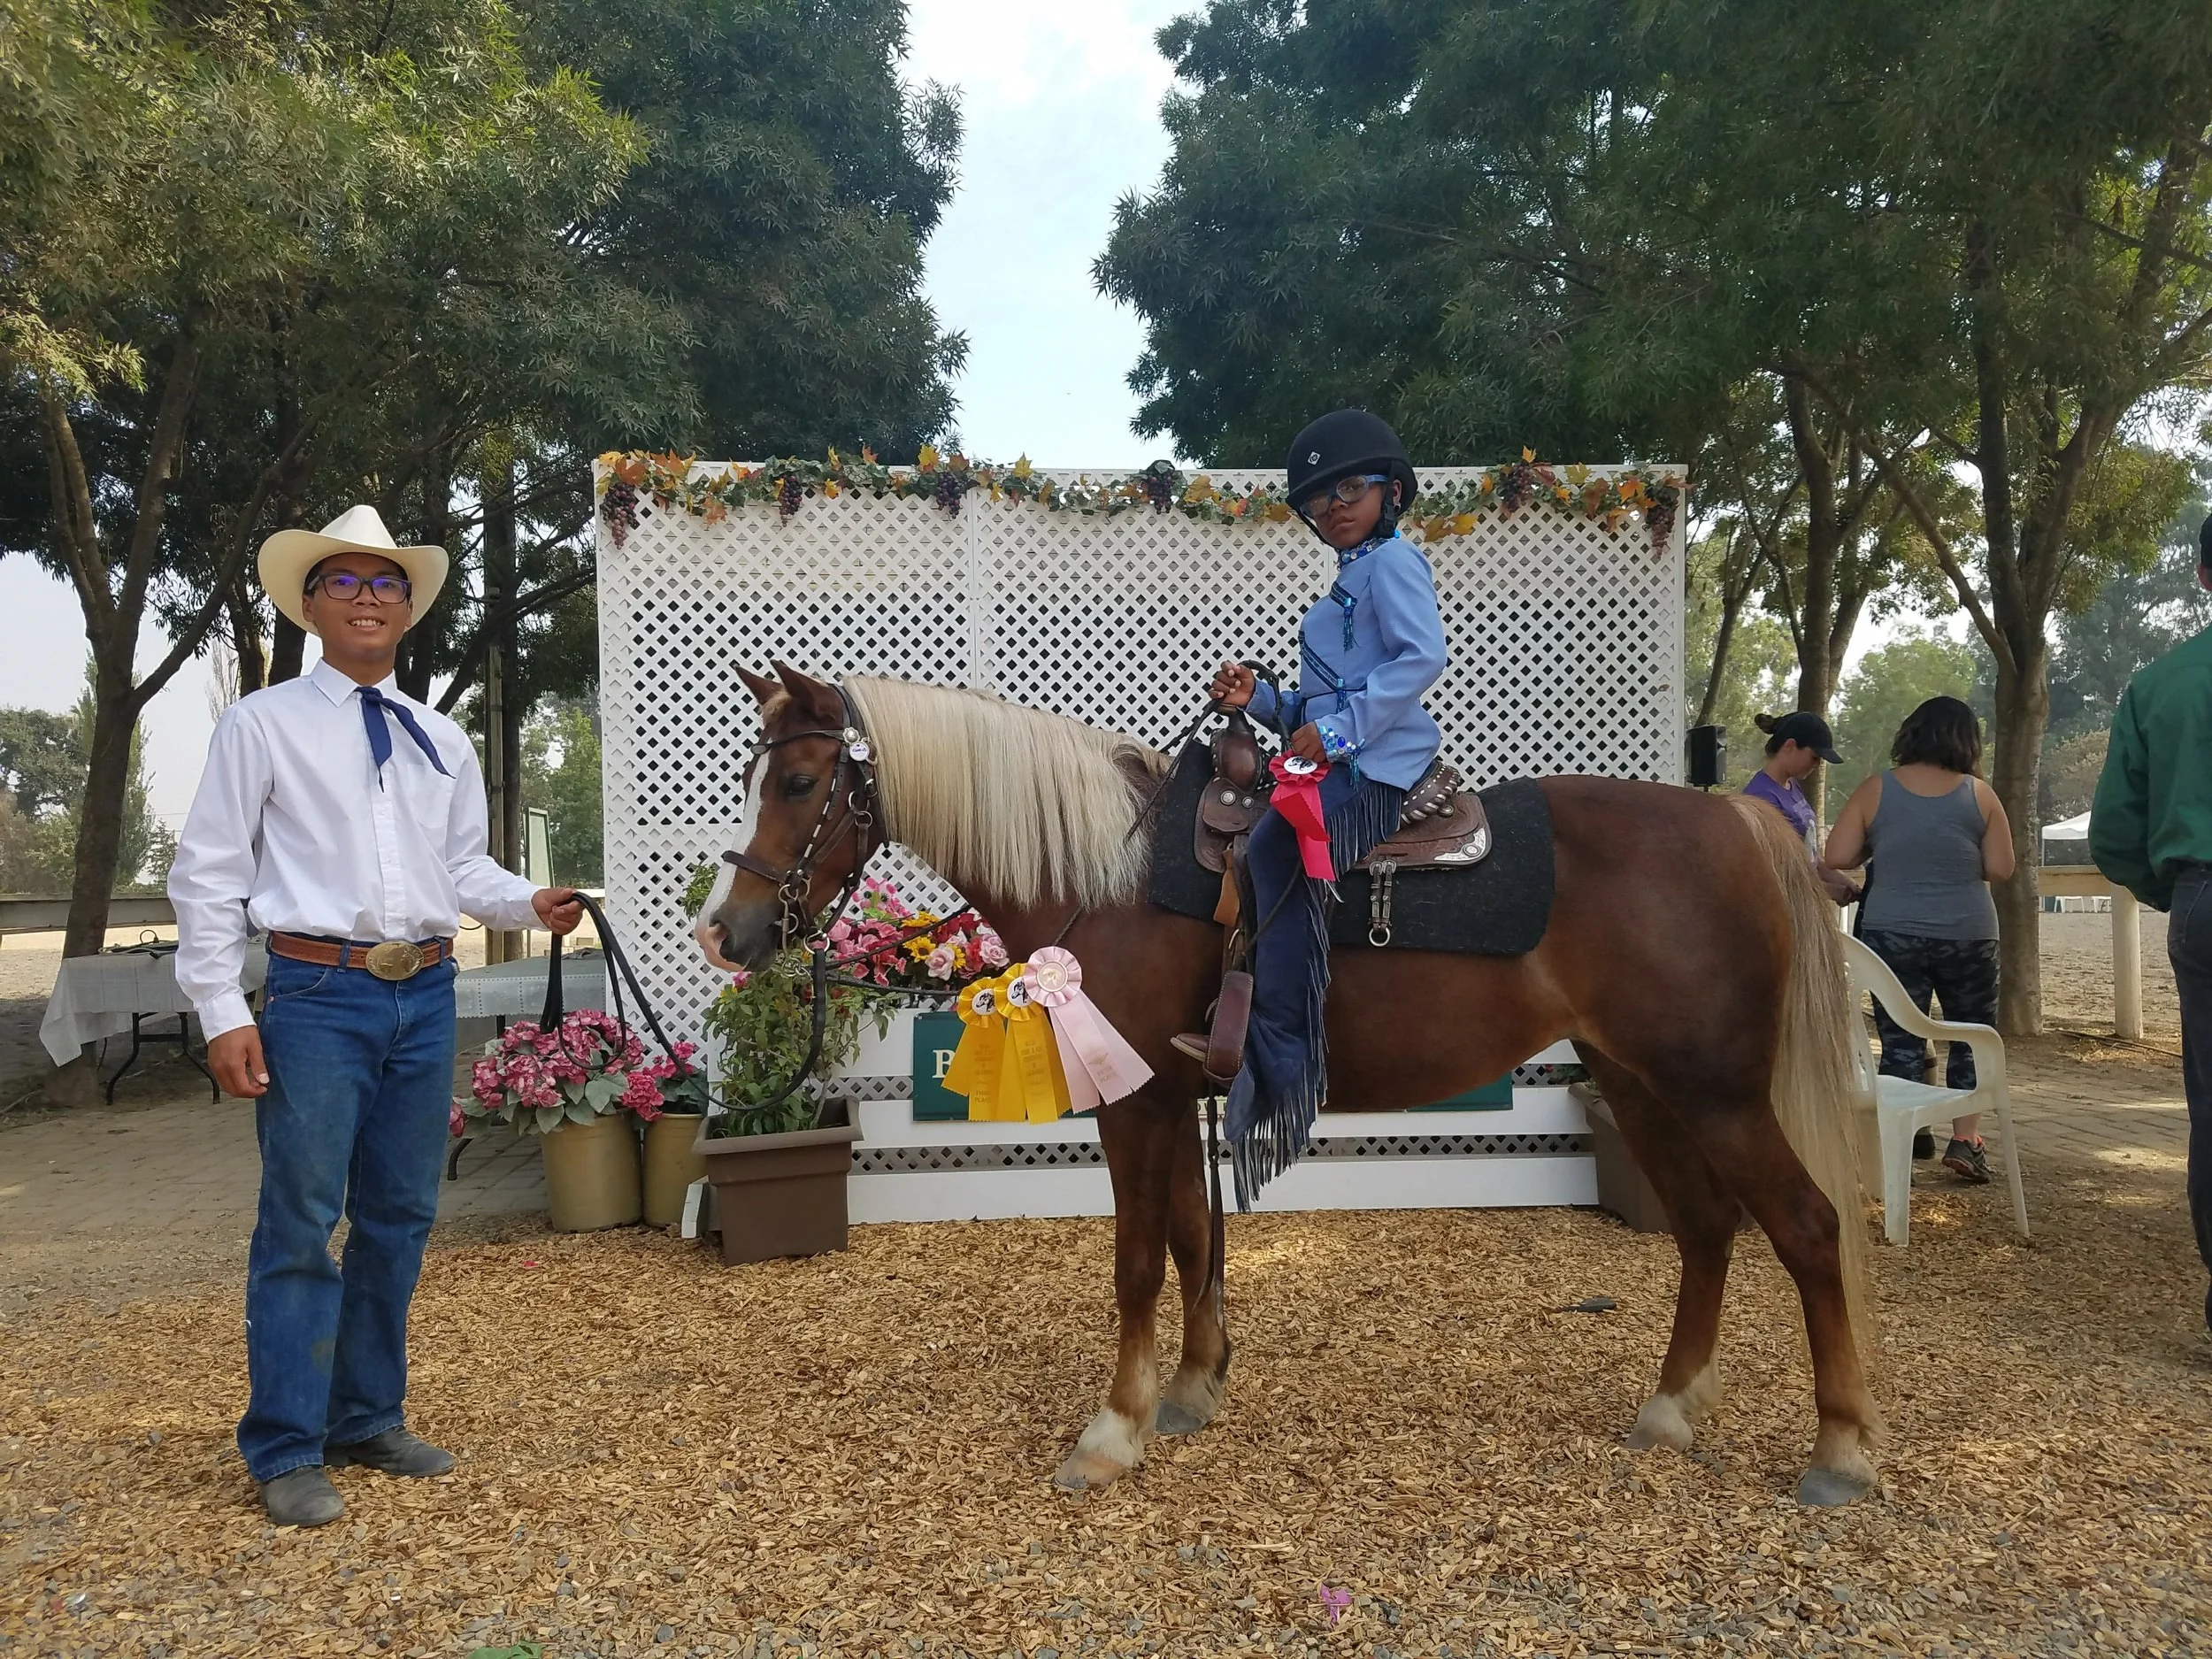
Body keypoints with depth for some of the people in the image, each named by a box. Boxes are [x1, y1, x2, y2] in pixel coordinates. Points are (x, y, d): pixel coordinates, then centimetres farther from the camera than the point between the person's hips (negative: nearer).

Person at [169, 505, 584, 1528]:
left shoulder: (443, 741, 13)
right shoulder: (262, 725, 0)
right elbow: (208, 873, -2)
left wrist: (531, 903, -6)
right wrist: (222, 1013, -9)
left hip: (425, 995, 5)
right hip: (317, 994, -5)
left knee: (400, 1217, 12)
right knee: (302, 1223, -1)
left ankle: (369, 1418, 27)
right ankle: (286, 1452, 12)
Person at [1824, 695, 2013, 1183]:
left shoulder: (1875, 790, -3)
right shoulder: (1979, 794, -3)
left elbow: (1838, 859, -6)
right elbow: (2000, 868, -3)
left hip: (1892, 935, 0)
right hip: (1967, 935, 0)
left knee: (1900, 1042, 6)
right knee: (1972, 1038, 13)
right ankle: (1966, 1139, 7)